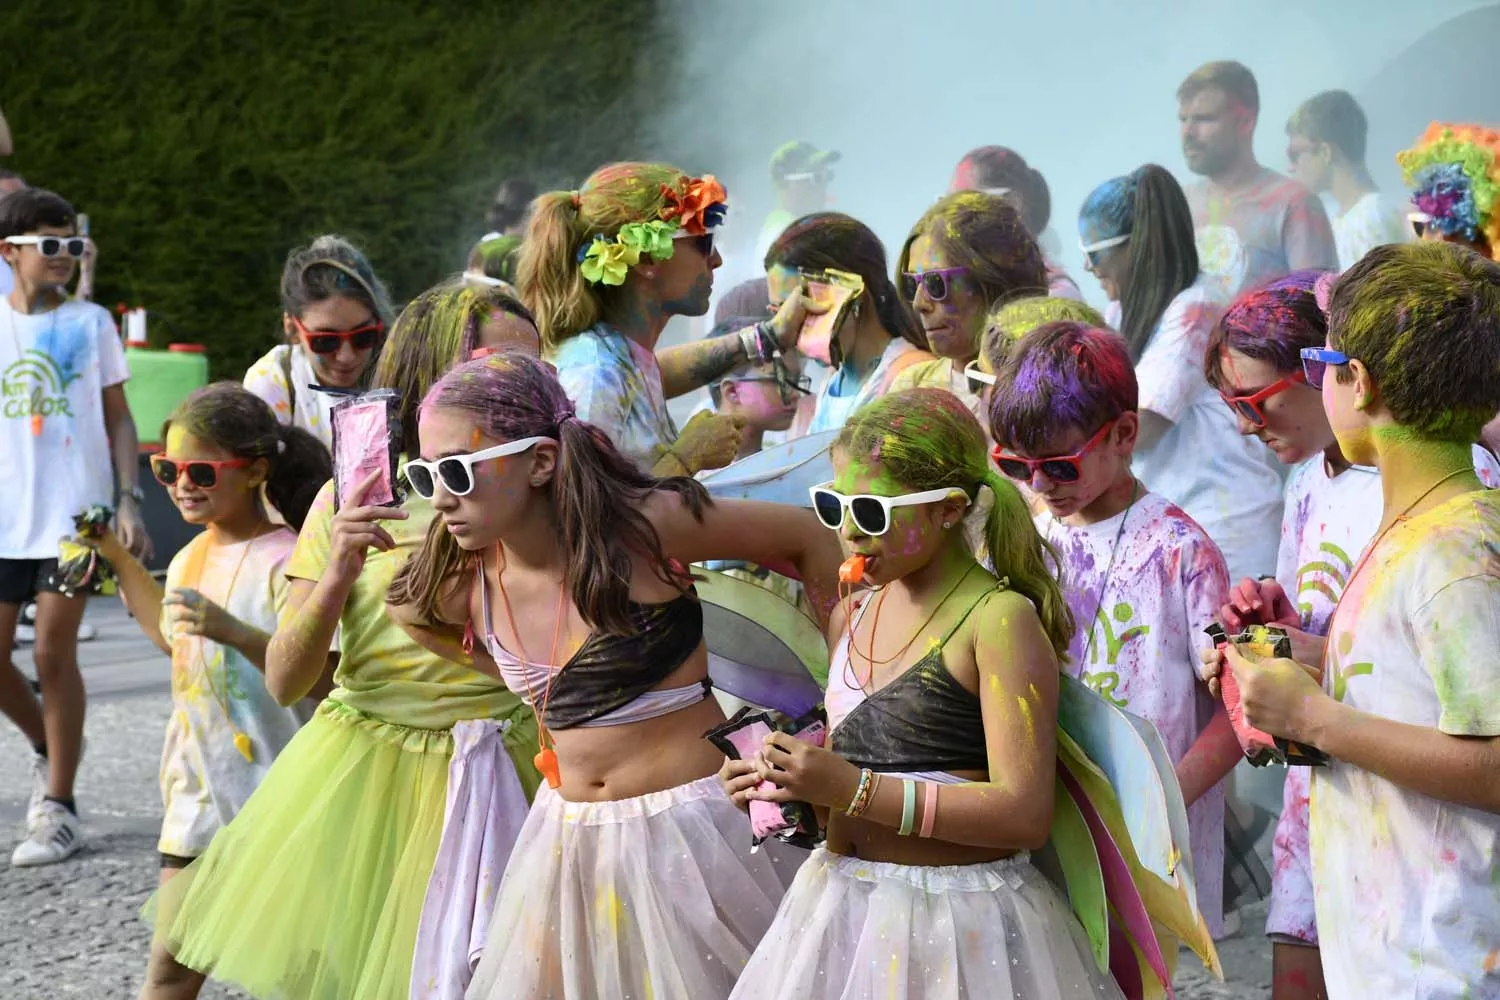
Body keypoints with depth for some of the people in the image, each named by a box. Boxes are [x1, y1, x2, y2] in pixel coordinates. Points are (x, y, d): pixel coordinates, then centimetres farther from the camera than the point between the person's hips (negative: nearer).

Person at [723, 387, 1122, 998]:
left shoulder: (1001, 619, -12)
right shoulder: (851, 616, 10)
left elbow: (1023, 814, -20)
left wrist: (852, 789, -22)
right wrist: (783, 785, 0)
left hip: (962, 926, -7)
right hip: (840, 907, 7)